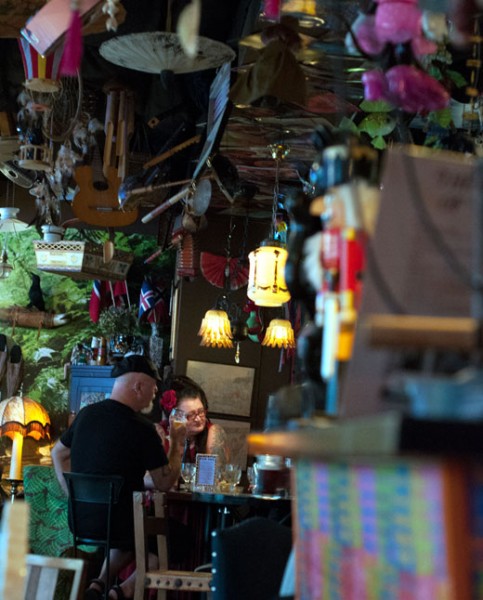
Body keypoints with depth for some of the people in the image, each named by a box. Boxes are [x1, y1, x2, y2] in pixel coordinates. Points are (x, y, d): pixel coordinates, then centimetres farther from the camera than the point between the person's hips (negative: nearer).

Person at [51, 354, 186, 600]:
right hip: (120, 522, -7)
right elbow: (164, 483, -11)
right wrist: (177, 447, 3)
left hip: (83, 519, 7)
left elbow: (58, 453, 18)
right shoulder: (141, 429, -17)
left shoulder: (87, 413, 4)